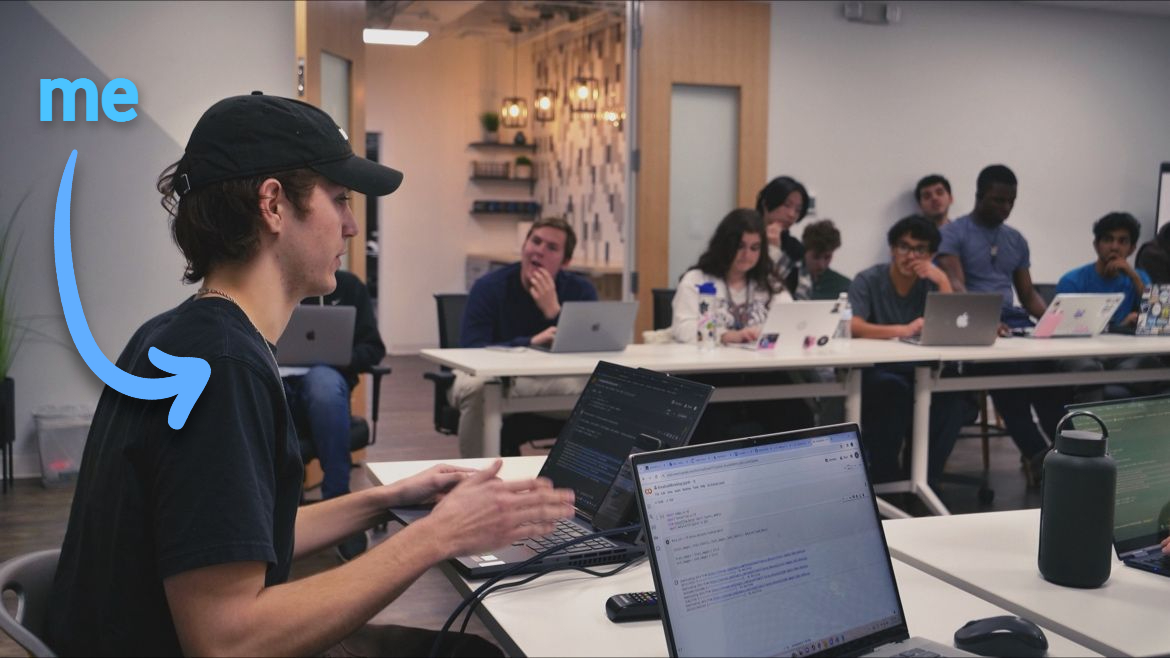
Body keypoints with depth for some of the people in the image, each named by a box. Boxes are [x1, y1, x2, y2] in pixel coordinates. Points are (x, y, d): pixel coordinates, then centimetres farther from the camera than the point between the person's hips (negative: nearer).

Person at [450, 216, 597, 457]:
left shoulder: (581, 290, -7)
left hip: (549, 381, 2)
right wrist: (530, 343, -42)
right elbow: (470, 350, -28)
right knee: (476, 389, -37)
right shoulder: (489, 287, -15)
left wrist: (554, 311, -33)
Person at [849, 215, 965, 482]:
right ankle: (883, 477, -18)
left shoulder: (931, 282, 8)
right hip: (874, 372, -3)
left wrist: (942, 281, -11)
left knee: (951, 395, -26)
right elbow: (852, 327, -21)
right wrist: (903, 330, -33)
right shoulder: (868, 280, -3)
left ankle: (923, 477, -10)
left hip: (919, 372, 4)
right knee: (894, 388, -35)